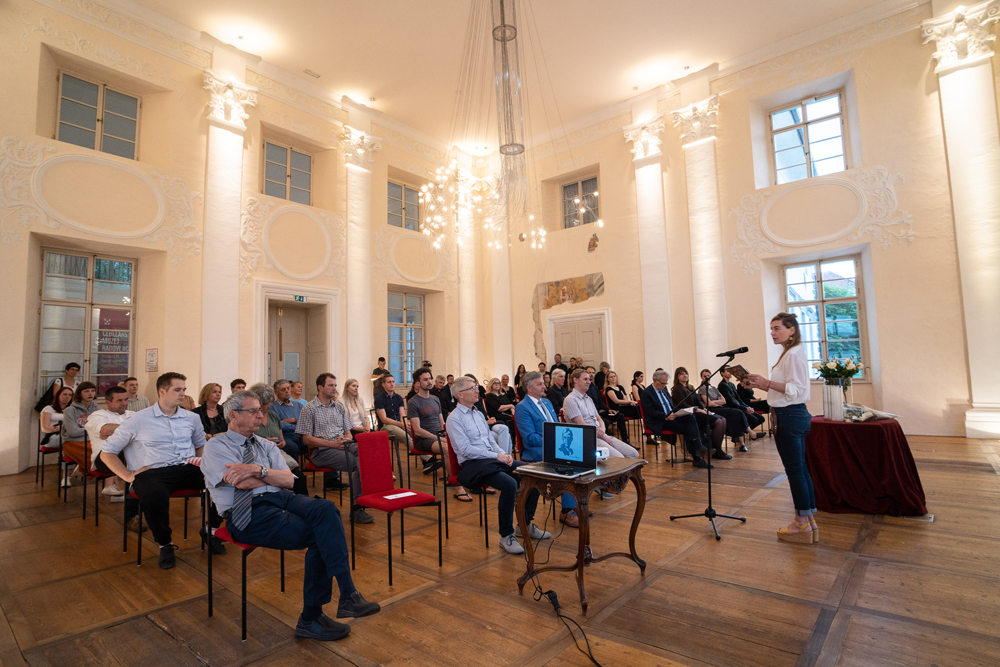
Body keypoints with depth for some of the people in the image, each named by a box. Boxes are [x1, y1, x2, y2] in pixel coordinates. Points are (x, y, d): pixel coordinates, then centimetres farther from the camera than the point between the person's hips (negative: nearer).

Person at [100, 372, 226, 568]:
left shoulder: (191, 418, 16)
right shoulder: (138, 421, 5)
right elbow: (107, 452, 9)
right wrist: (128, 476, -3)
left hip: (188, 469, 3)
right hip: (153, 472, -3)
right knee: (155, 496, -39)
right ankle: (164, 544, -9)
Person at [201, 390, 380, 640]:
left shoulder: (266, 446, 22)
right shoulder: (216, 447, 5)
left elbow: (289, 480, 6)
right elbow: (244, 483, -12)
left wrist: (258, 470, -9)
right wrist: (273, 476, 4)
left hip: (282, 499, 5)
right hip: (249, 512, -5)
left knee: (326, 509, -28)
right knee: (319, 537, -27)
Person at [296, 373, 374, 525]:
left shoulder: (339, 407, 21)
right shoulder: (309, 409, 3)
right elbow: (307, 439, -3)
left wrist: (347, 439, -4)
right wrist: (333, 444, -13)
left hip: (344, 446, 5)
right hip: (323, 450, -5)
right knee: (357, 463, -31)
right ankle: (357, 508, -22)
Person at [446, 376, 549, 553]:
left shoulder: (479, 414, 18)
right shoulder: (454, 418, -7)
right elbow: (466, 449, -16)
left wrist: (504, 454, -2)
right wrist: (497, 456, -17)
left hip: (493, 459, 8)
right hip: (473, 464, -8)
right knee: (509, 484, -32)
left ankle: (526, 524, 9)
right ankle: (506, 536, -13)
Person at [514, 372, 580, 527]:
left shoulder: (547, 402, 19)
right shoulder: (522, 407, -7)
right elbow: (530, 438, -14)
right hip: (536, 451, -7)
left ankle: (577, 504, -6)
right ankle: (568, 512, -19)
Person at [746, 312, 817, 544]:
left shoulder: (793, 354, -14)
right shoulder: (790, 353, 17)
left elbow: (795, 389, -21)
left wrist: (767, 382, -24)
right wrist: (761, 385, 10)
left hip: (789, 416, -11)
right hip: (795, 415, 11)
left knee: (794, 469, -2)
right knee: (800, 468, 14)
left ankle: (803, 523, 8)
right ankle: (809, 519, 23)